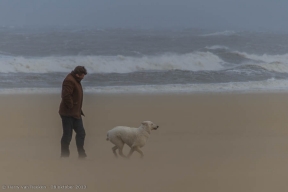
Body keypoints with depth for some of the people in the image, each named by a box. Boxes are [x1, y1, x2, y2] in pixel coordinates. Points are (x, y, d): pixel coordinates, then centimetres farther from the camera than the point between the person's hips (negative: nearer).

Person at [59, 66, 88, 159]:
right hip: (68, 113, -10)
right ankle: (64, 155, 3)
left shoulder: (76, 81, 16)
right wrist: (71, 106, -20)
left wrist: (79, 110, 17)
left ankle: (82, 155, 17)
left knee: (81, 133, 12)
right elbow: (66, 96, -28)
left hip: (75, 113, 10)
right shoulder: (69, 81, -17)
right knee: (67, 135, -4)